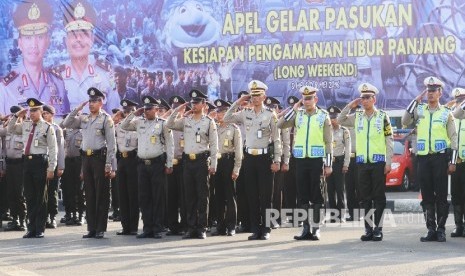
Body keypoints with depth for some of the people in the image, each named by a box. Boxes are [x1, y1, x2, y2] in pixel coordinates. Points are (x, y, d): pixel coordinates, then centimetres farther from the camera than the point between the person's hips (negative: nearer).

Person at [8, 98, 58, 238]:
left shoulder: (47, 127, -5)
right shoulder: (25, 125, 11)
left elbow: (53, 149, -7)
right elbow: (10, 129, 24)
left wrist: (51, 169, -11)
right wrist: (17, 116, 9)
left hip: (40, 162, -5)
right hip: (27, 162, 5)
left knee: (41, 197, 2)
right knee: (29, 197, 8)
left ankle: (40, 229, 10)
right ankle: (31, 228, 16)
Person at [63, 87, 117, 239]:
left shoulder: (106, 119, -4)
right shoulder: (84, 119, 13)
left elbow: (111, 144, -7)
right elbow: (66, 123, 14)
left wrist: (109, 165, -13)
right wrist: (77, 109, 5)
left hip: (100, 157, -6)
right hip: (86, 158, 6)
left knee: (101, 195, -1)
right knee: (89, 195, 8)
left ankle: (101, 229, 4)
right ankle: (91, 228, 14)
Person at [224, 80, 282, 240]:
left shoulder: (270, 115, -2)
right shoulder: (245, 114, 8)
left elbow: (276, 139, -2)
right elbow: (226, 119, 7)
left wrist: (277, 161, -7)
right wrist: (237, 103, 2)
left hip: (265, 157, -3)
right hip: (249, 157, 3)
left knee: (265, 196, 0)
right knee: (252, 195, 5)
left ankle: (265, 229, 6)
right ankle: (255, 229, 11)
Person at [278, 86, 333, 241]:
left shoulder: (323, 116, 2)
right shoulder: (297, 115, 8)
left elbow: (328, 142, 0)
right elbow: (280, 125, -4)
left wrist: (328, 164, -5)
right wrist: (294, 109, -6)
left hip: (317, 160, -3)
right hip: (301, 160, 3)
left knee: (317, 196, 0)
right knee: (302, 195, 4)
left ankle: (316, 229, 5)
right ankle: (306, 229, 10)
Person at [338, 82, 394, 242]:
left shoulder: (382, 116, 0)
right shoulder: (357, 117, 10)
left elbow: (389, 141, -1)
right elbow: (340, 120, 11)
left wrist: (388, 162, -7)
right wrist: (350, 106, 2)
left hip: (378, 162, -3)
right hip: (362, 162, 3)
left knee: (379, 197, 0)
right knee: (365, 197, 5)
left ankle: (378, 229, 4)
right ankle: (369, 229, 11)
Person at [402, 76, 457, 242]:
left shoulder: (446, 113, 5)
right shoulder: (419, 110, 9)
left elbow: (453, 138, 3)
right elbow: (405, 122, -7)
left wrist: (452, 162, -4)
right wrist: (415, 101, -9)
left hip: (440, 157, -2)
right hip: (423, 158, 2)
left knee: (441, 195, -2)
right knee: (427, 196, 3)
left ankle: (441, 229, 3)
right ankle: (431, 230, 9)